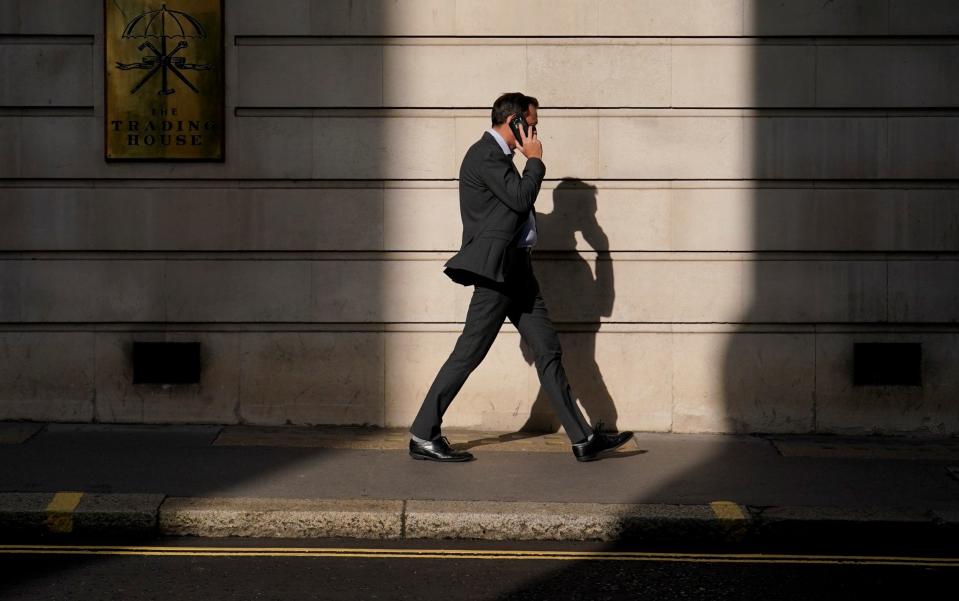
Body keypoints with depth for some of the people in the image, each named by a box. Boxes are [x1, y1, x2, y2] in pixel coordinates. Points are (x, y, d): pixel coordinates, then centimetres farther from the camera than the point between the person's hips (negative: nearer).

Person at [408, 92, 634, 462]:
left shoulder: (498, 155, 20)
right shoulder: (485, 155, -11)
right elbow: (522, 197, -19)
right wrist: (535, 160, -7)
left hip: (516, 271, 10)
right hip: (496, 269, -10)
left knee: (548, 350, 6)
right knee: (469, 353, -6)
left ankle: (583, 439, 7)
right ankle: (423, 436, 3)